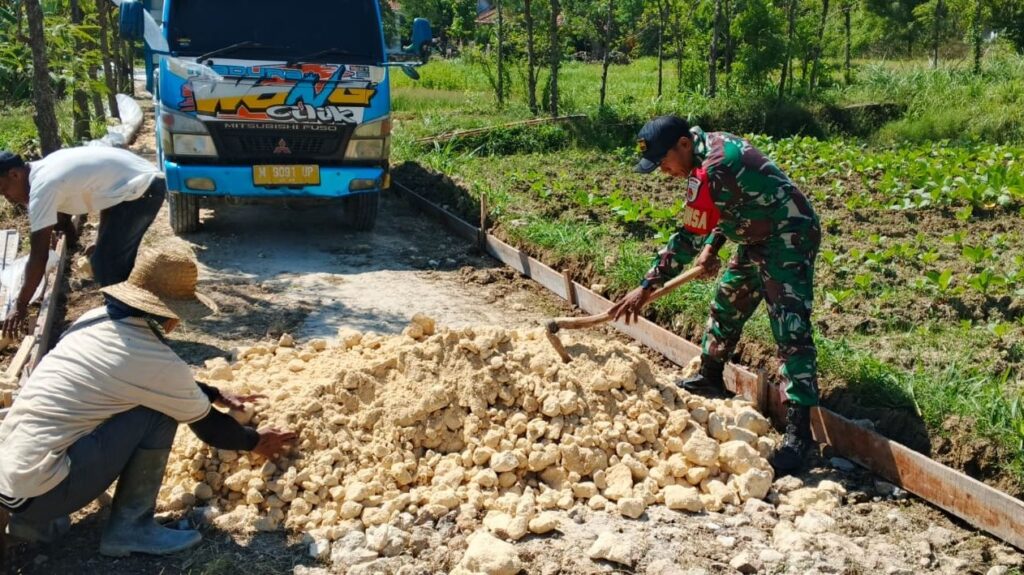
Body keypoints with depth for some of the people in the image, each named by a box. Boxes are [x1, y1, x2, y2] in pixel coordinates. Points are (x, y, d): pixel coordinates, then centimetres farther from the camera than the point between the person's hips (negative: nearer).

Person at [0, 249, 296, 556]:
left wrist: (215, 394, 32)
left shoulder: (98, 318, 7)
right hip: (39, 491, -8)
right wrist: (256, 441, 19)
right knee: (160, 412, -8)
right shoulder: (156, 360, -15)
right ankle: (129, 528, 3)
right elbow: (208, 427, 2)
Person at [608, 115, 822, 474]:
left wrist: (647, 288, -20)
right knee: (727, 305, 21)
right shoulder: (712, 145, 2)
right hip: (759, 239, 11)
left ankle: (798, 429, -16)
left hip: (790, 240, -11)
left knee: (791, 331, -15)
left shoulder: (711, 170, -28)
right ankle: (710, 378, 38)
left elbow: (688, 238, -25)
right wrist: (712, 246, 1)